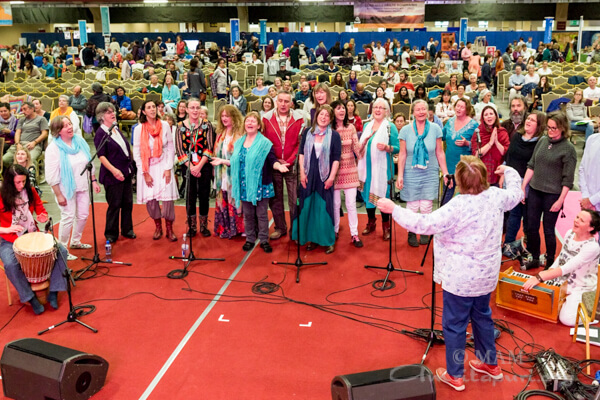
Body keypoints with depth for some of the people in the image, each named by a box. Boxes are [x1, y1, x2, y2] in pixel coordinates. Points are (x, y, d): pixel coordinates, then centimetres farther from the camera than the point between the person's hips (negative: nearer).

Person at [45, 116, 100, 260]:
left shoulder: (79, 141, 2)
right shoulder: (53, 148, -16)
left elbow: (90, 163, 11)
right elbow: (51, 175, -16)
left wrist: (94, 181, 9)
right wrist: (58, 195, -17)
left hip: (83, 186, 6)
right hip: (66, 188, -6)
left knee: (83, 215, 13)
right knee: (68, 218, -4)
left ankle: (75, 242, 35)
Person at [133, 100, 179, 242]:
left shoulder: (164, 125, 0)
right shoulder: (139, 129, -2)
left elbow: (171, 148, 3)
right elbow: (137, 153, 0)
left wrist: (168, 168, -5)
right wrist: (145, 173, -5)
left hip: (163, 165, 0)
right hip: (146, 167, 0)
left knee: (168, 197, -7)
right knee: (150, 200, -1)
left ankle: (169, 230, 9)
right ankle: (158, 227, 22)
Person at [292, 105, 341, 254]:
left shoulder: (334, 135, -1)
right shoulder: (307, 132, 5)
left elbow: (336, 158, -4)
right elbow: (301, 153, 6)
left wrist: (331, 177, -9)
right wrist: (302, 173, -1)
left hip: (325, 177, -2)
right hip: (308, 176, 3)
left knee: (324, 208, 0)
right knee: (308, 207, 6)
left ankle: (329, 241, 10)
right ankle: (312, 238, 18)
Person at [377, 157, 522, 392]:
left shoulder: (459, 206, -26)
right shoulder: (497, 196, -5)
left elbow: (425, 224, -26)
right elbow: (516, 194, 18)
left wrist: (394, 209, -20)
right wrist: (509, 172, 36)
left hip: (460, 278, -7)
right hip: (486, 275, 8)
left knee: (454, 325, 8)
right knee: (482, 316, 26)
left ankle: (454, 376, 21)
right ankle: (490, 364, 40)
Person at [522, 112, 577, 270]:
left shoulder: (568, 148, -9)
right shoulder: (542, 141, 5)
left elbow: (568, 179, -9)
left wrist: (560, 200, -12)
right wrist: (523, 186, 7)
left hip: (553, 194, -5)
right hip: (534, 191, 5)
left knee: (548, 230, 4)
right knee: (531, 227, 10)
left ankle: (550, 263, 22)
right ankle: (534, 259, 27)